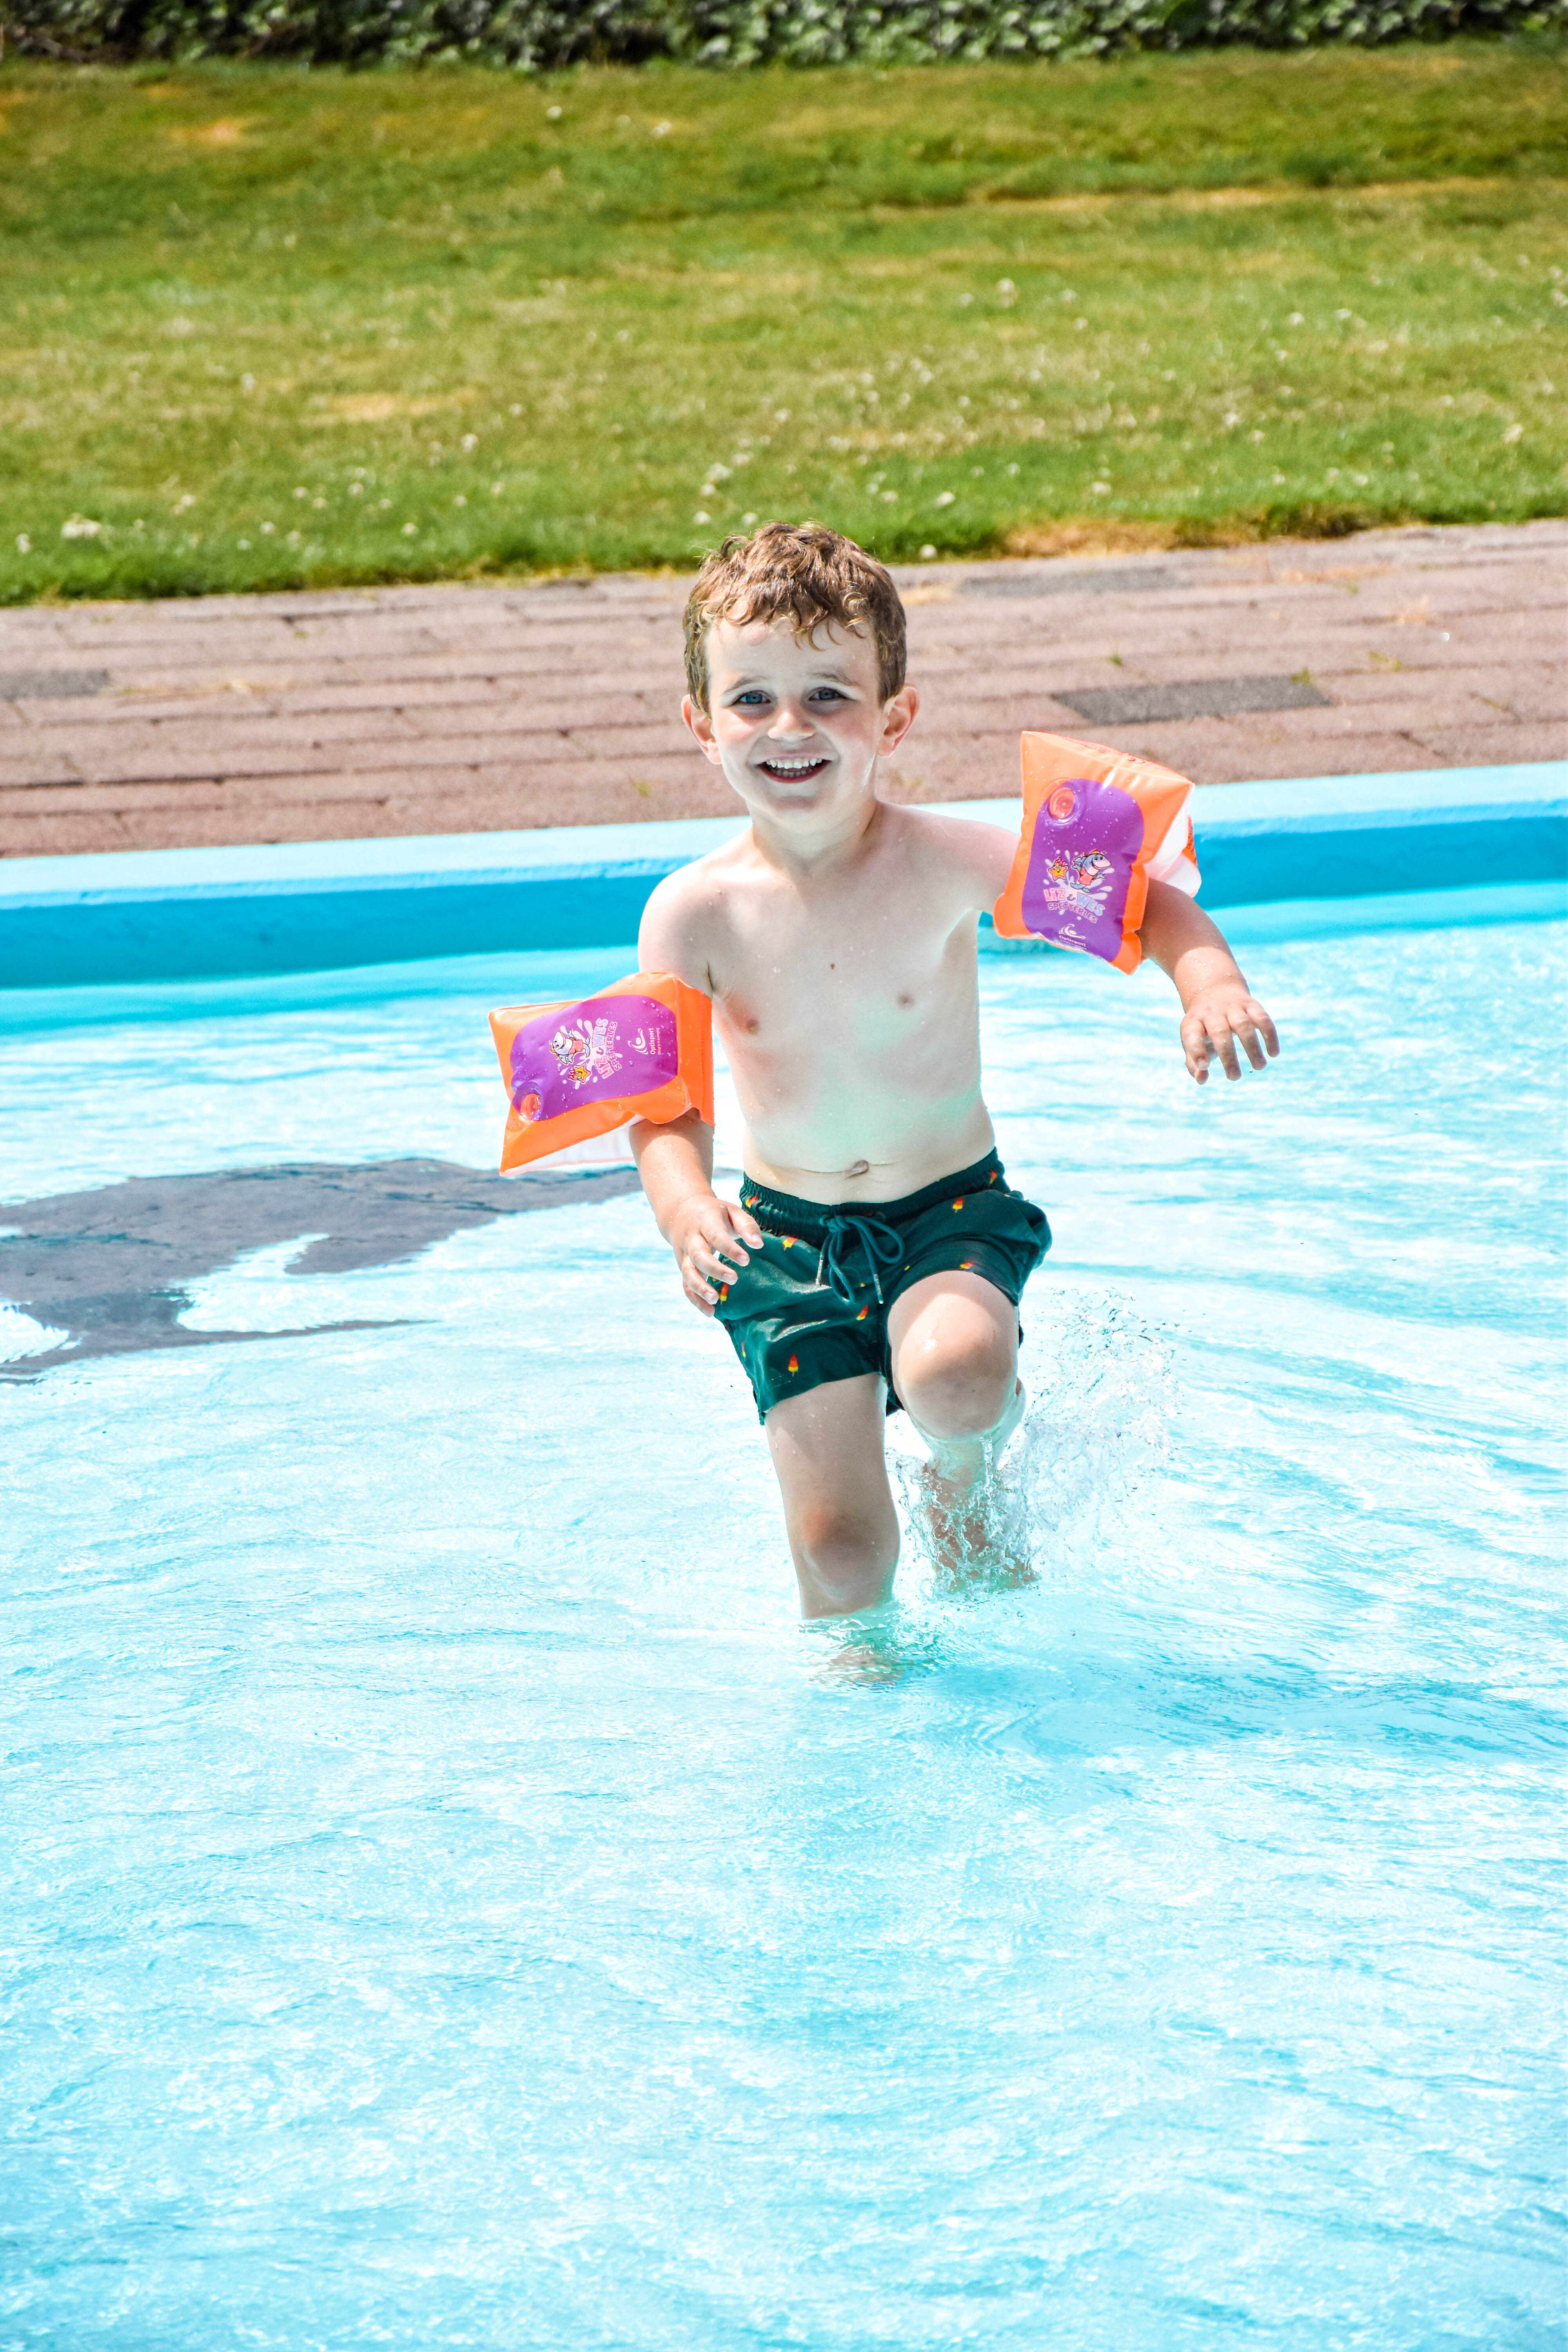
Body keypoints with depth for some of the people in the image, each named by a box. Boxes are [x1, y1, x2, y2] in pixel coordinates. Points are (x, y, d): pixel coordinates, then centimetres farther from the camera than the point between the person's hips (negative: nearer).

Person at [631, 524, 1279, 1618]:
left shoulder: (942, 862, -16)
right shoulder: (694, 913, -13)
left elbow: (1141, 901, -11)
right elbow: (666, 1106, -8)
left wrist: (1212, 983, -32)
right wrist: (687, 1210, -30)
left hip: (951, 1208, -1)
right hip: (789, 1237, 1)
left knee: (951, 1377, -33)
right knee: (840, 1549, -4)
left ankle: (971, 1467, 6)